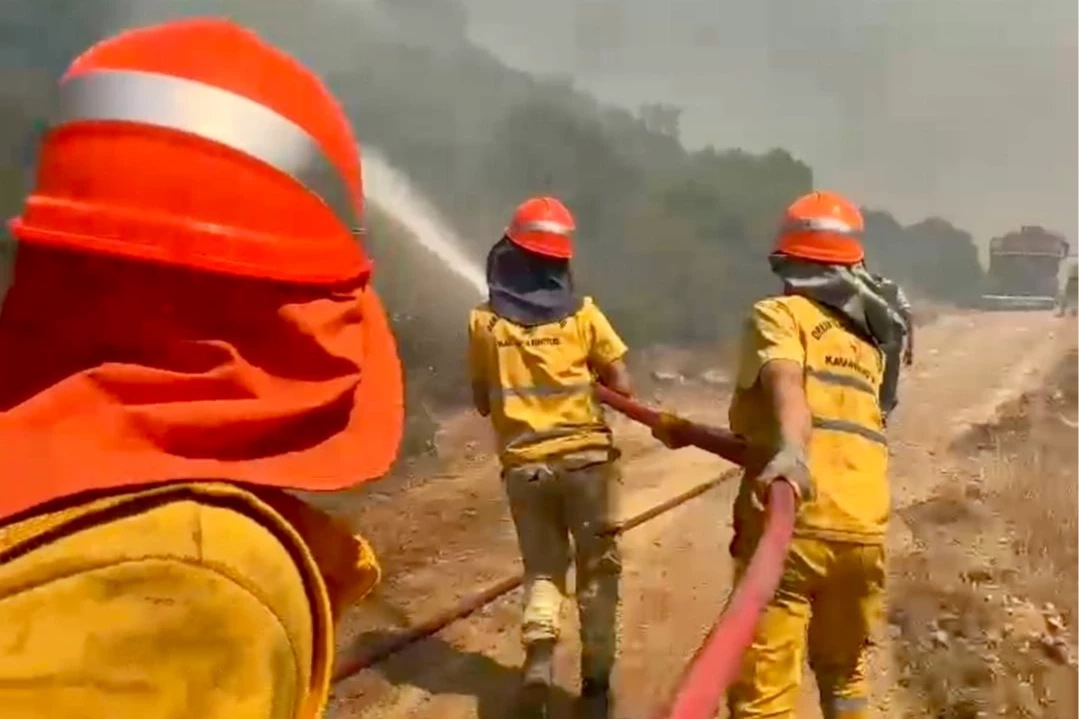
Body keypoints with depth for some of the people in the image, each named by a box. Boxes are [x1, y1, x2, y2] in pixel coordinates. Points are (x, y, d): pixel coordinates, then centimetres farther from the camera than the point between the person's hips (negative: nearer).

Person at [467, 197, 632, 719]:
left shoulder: (484, 321, 0)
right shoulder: (581, 312, -3)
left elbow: (482, 402, 7)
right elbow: (622, 385, -2)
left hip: (524, 465, 1)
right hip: (585, 457, -1)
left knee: (542, 570, 14)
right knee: (597, 570, 11)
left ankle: (537, 665, -3)